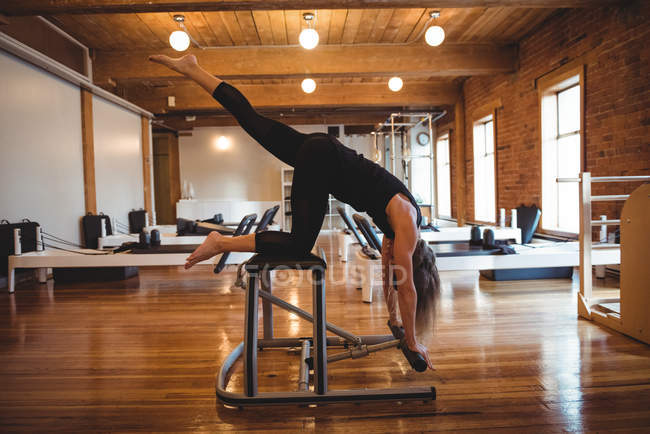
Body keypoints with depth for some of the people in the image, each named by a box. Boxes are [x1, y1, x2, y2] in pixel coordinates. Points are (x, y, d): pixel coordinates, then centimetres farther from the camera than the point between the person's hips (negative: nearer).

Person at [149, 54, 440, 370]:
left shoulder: (398, 227, 13)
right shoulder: (407, 229, -8)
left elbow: (387, 273, 22)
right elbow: (407, 288, -6)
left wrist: (394, 320, 29)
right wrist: (412, 342, 5)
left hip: (320, 154, 8)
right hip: (322, 161, -8)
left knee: (251, 119, 14)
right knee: (299, 245, -7)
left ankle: (191, 68, 22)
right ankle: (222, 243, -10)